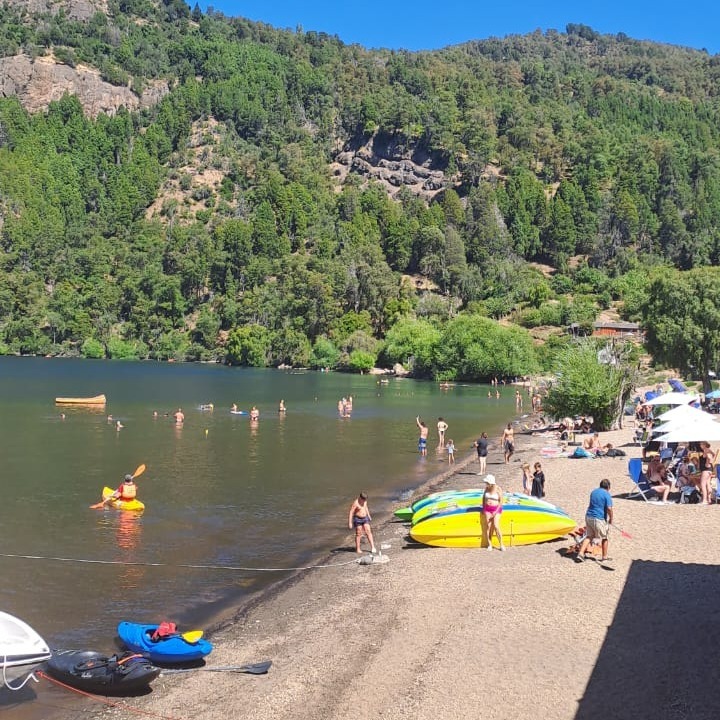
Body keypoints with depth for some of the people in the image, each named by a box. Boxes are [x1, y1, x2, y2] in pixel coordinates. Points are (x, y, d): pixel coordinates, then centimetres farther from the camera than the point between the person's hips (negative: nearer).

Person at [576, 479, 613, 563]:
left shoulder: (593, 492, 11)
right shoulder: (607, 494, -10)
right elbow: (609, 508, -18)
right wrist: (611, 519, -3)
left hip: (588, 516, 6)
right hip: (599, 519, -6)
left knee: (589, 536, 13)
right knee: (604, 538, 13)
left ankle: (581, 553, 0)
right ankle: (605, 556, 23)